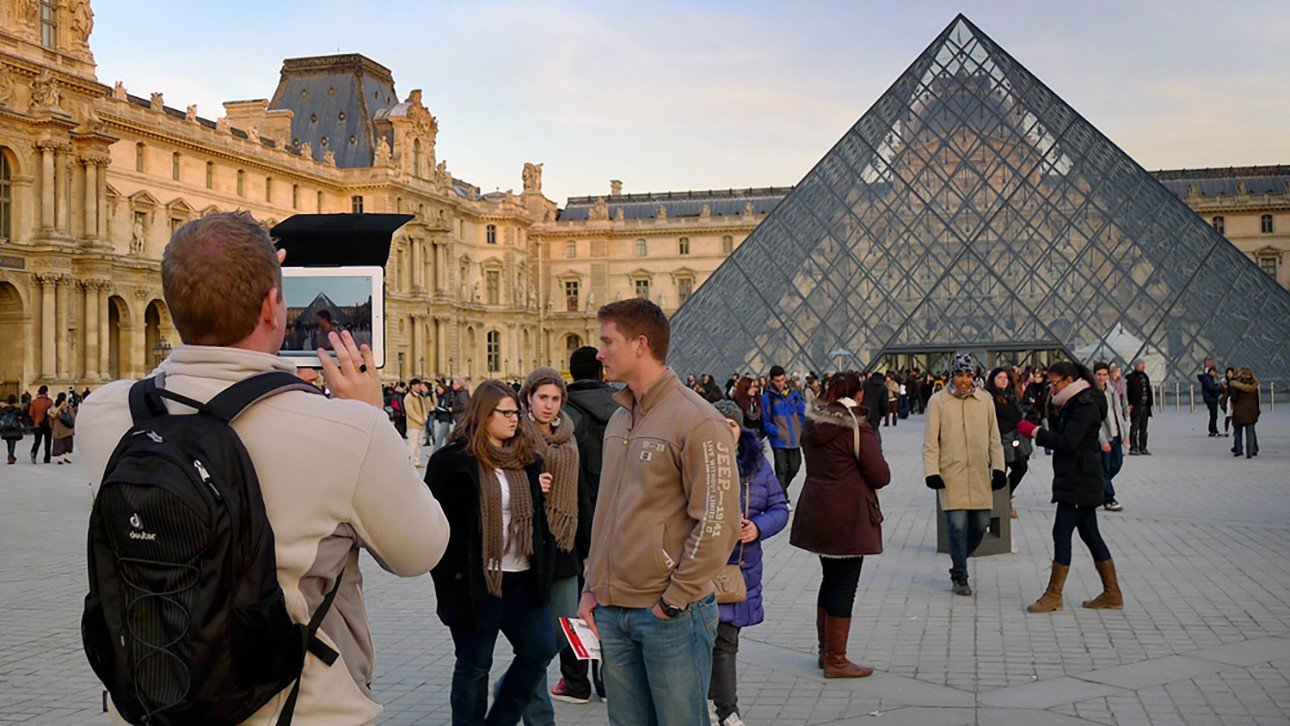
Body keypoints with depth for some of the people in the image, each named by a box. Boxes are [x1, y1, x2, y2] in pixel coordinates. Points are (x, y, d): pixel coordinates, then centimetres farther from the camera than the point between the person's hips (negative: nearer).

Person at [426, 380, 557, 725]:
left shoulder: (526, 458, 11)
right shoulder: (452, 460, -8)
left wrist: (538, 492, 4)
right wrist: (448, 576, -14)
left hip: (523, 578, 6)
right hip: (476, 581, -6)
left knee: (541, 650, 7)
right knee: (474, 664, 6)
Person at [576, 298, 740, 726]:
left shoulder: (697, 420, -13)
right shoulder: (619, 420, 13)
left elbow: (718, 522, -16)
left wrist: (676, 599, -15)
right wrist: (593, 588, 13)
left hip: (672, 615, -7)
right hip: (611, 612, 7)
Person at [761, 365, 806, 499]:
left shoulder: (794, 394, 5)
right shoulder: (767, 398, -8)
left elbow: (803, 414, 11)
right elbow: (765, 421, -6)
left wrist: (801, 430, 0)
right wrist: (777, 432, -16)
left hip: (794, 439, 4)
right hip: (779, 441, -4)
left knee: (794, 466, 13)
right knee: (781, 469, 0)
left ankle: (781, 488, 36)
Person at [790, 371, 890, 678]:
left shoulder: (813, 425, 7)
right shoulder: (858, 428, -15)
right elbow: (881, 476, -14)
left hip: (816, 512, 8)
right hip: (848, 518, -8)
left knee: (830, 580, 19)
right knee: (844, 586, 0)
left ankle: (825, 651, 28)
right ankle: (836, 661, 4)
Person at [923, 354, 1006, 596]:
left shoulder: (985, 399, 8)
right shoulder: (938, 400, 0)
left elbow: (994, 437, 14)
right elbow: (930, 440, 0)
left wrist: (998, 468, 8)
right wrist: (931, 472, -6)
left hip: (980, 474, 3)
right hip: (951, 474, -3)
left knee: (981, 523, 5)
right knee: (958, 525, -7)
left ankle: (959, 562, 31)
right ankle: (959, 577, 8)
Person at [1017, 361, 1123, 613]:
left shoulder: (1085, 406, -14)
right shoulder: (1073, 405, 17)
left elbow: (1067, 443, -22)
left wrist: (1034, 431, -17)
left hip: (1079, 481, -10)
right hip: (1076, 481, 10)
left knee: (1062, 532, -8)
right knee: (1089, 534, 11)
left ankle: (1054, 595, -4)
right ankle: (1112, 594, 16)